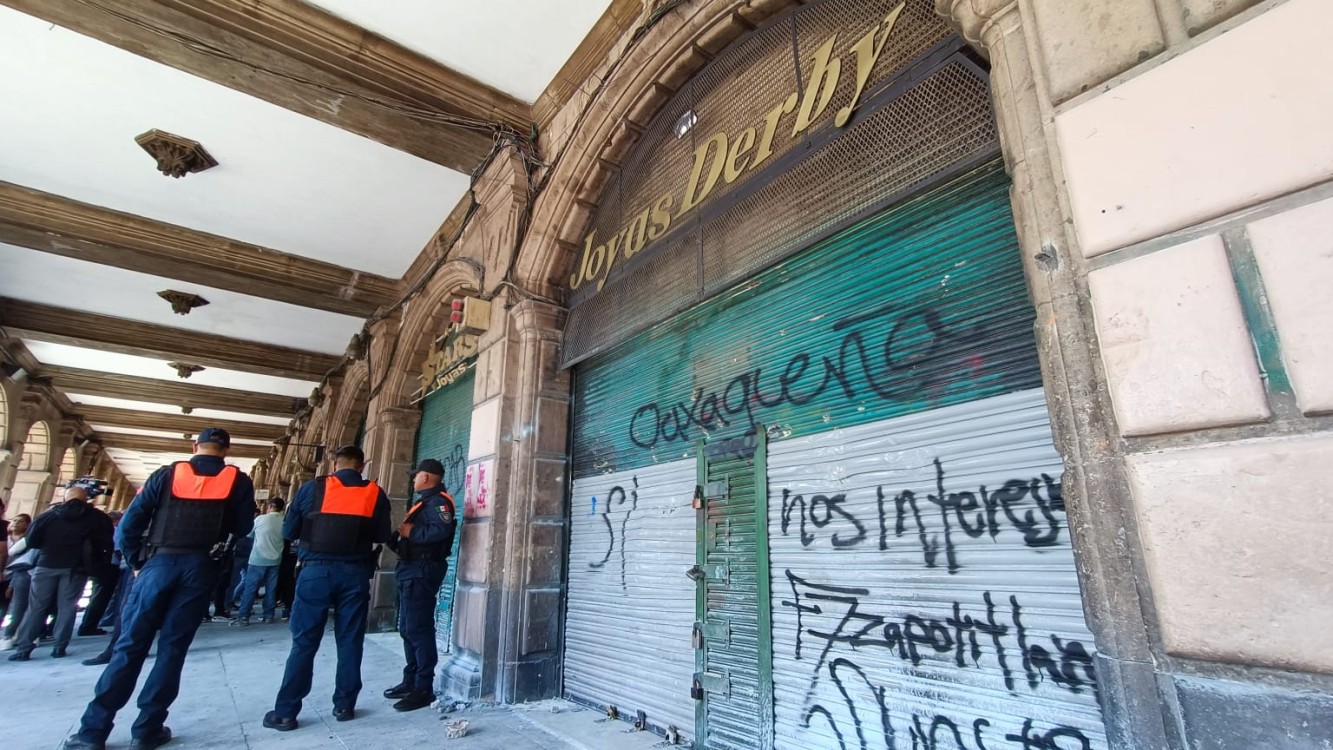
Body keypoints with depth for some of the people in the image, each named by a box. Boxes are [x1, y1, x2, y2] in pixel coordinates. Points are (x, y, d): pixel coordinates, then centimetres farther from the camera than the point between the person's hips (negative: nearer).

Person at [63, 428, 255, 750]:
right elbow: (243, 527, 4)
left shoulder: (167, 474, 5)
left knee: (129, 645, 8)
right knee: (172, 648, 7)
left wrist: (137, 561, 12)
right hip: (200, 567, 0)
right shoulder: (238, 481, 3)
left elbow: (129, 524, 2)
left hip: (159, 563, 0)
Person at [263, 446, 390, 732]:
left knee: (304, 642, 8)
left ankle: (285, 712, 13)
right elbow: (382, 536, 5)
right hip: (355, 574, 1)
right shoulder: (375, 494, 0)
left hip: (317, 570, 0)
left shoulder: (311, 488, -2)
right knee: (350, 641, 10)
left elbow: (289, 531, 5)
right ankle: (344, 705, 18)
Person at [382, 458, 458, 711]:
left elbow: (441, 530, -29)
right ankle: (411, 681, 25)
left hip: (422, 570, -11)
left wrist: (411, 532, -20)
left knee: (419, 628, -9)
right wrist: (399, 535, 7)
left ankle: (424, 689, -4)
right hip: (412, 569, 11)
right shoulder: (425, 501, 21)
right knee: (408, 628, 16)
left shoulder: (439, 500, -13)